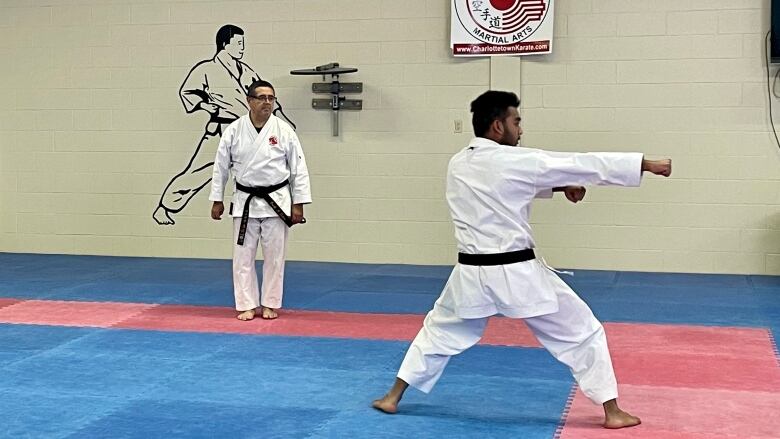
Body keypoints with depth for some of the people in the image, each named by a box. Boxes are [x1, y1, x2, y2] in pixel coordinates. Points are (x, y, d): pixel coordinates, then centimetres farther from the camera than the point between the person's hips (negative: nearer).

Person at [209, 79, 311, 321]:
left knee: (274, 255, 6)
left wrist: (298, 204, -4)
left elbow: (298, 169, -2)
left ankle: (270, 304, 18)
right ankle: (247, 305, 14)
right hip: (245, 201, 1)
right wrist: (217, 200, 6)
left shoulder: (284, 130, -6)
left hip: (276, 201, -1)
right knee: (243, 255, 3)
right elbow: (221, 166, 5)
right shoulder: (234, 130, -3)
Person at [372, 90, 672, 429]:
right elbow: (585, 165, -9)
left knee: (439, 331, 25)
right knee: (581, 333, 8)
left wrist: (558, 186, 16)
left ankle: (393, 398, 26)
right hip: (518, 274, -5)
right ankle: (611, 411, 10)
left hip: (473, 273, 5)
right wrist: (646, 164, -3)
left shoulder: (457, 165, 7)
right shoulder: (516, 160, -12)